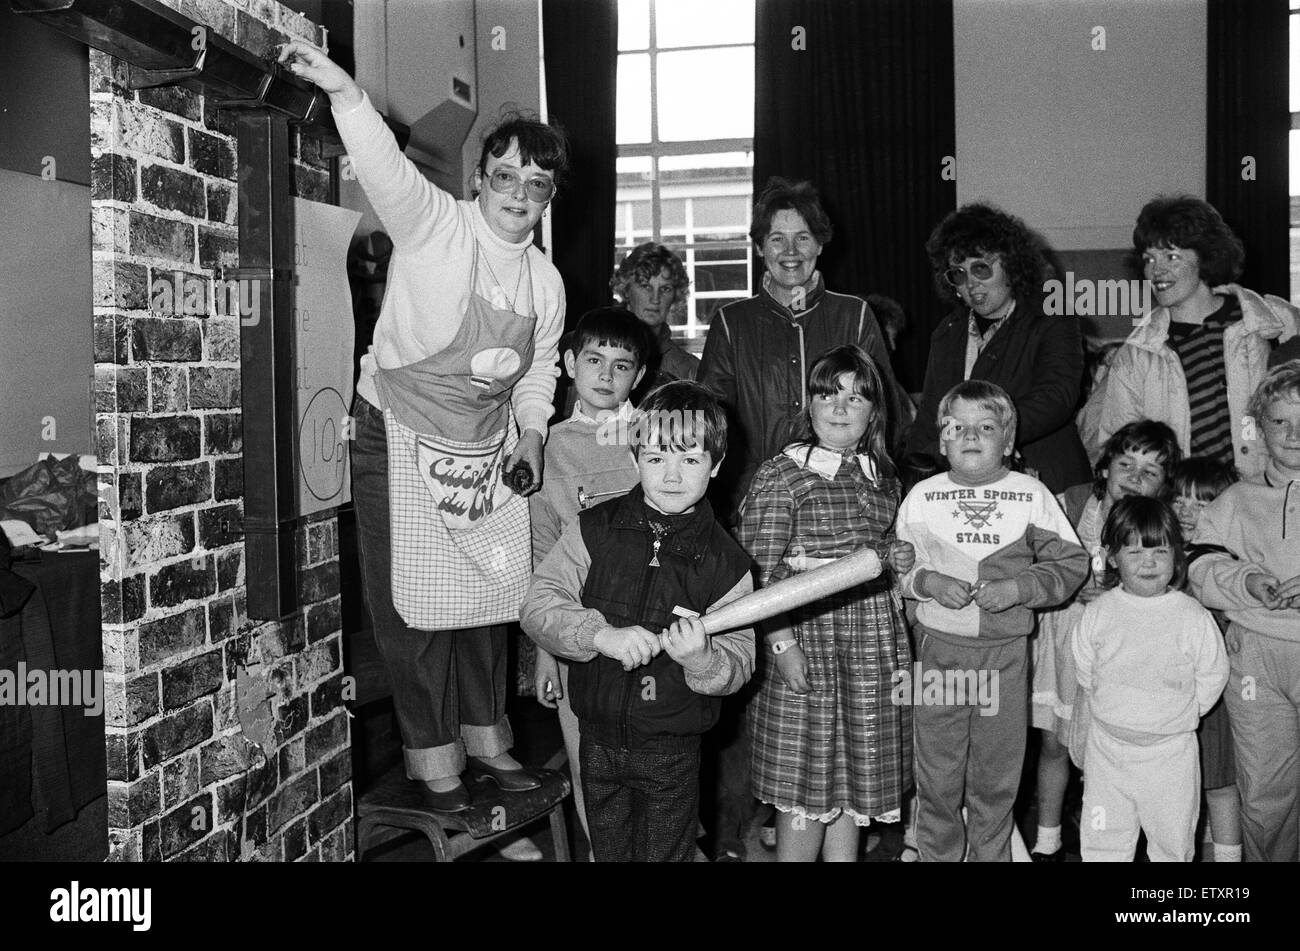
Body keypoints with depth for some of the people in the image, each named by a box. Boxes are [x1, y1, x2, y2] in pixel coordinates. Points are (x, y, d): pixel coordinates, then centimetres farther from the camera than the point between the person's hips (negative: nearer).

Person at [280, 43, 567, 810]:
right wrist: (347, 93, -51)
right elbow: (389, 170, -34)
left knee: (489, 599, 15)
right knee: (414, 606, 2)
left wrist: (530, 435, 3)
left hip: (490, 452, 6)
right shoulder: (434, 226, -14)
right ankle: (433, 756, 17)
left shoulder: (547, 280, 4)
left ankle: (484, 737, 33)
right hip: (402, 440, -5)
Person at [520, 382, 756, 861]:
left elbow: (739, 664, -10)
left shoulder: (725, 561, -8)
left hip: (673, 749, -1)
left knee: (667, 853, 13)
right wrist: (601, 634, -28)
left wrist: (703, 659, -31)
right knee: (608, 851, 20)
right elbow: (538, 606, -12)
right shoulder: (594, 530, -7)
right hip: (599, 737, 2)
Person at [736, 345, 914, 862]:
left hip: (875, 639, 6)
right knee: (807, 784, 0)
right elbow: (759, 573, -11)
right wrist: (782, 643, -18)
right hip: (806, 631, -5)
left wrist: (899, 559, 4)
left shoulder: (883, 479, 12)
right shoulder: (781, 475, -7)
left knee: (853, 779, 12)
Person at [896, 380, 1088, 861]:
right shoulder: (922, 496, 3)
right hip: (938, 647, 0)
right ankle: (936, 854, 25)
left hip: (1006, 653, 0)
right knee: (937, 773, 8)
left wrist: (1017, 588, -13)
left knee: (997, 775, 10)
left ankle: (991, 854, 28)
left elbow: (1072, 563, 1)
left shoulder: (1032, 494, 1)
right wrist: (927, 581, -13)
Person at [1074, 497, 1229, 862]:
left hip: (1171, 752, -1)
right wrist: (1114, 710, 6)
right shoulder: (1097, 615, -5)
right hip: (1107, 747, 2)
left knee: (1173, 842, 14)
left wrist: (1176, 715, 0)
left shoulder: (1194, 617, -10)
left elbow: (1212, 678, -2)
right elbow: (1084, 672, 7)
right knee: (1102, 841, 12)